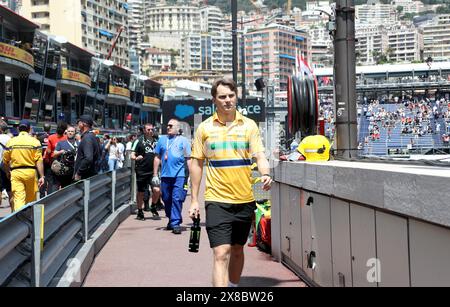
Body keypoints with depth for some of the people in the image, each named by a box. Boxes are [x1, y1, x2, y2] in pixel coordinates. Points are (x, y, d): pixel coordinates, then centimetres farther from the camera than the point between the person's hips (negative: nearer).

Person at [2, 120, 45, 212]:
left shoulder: (11, 141, 4)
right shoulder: (35, 142, -2)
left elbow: (5, 161, 9)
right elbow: (39, 161, -7)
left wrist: (7, 172, 27)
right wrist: (42, 176, -4)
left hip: (15, 172, 0)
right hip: (30, 172, 0)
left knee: (18, 199, -4)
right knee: (31, 199, 16)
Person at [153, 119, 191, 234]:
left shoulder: (183, 140, 7)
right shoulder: (162, 139, 14)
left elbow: (189, 159, 5)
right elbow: (157, 158, 15)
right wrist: (155, 175, 10)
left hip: (179, 175, -3)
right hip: (165, 175, 3)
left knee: (177, 199, -10)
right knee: (166, 199, 9)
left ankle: (176, 223, -8)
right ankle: (171, 220, 27)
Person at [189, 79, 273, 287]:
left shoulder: (249, 125, 5)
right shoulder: (205, 128, 3)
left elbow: (259, 156, -1)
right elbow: (196, 163, 6)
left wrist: (265, 174, -23)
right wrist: (194, 200, 3)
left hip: (245, 200, 3)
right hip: (217, 200, -2)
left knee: (237, 250, 17)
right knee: (221, 254, -12)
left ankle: (233, 286, 36)